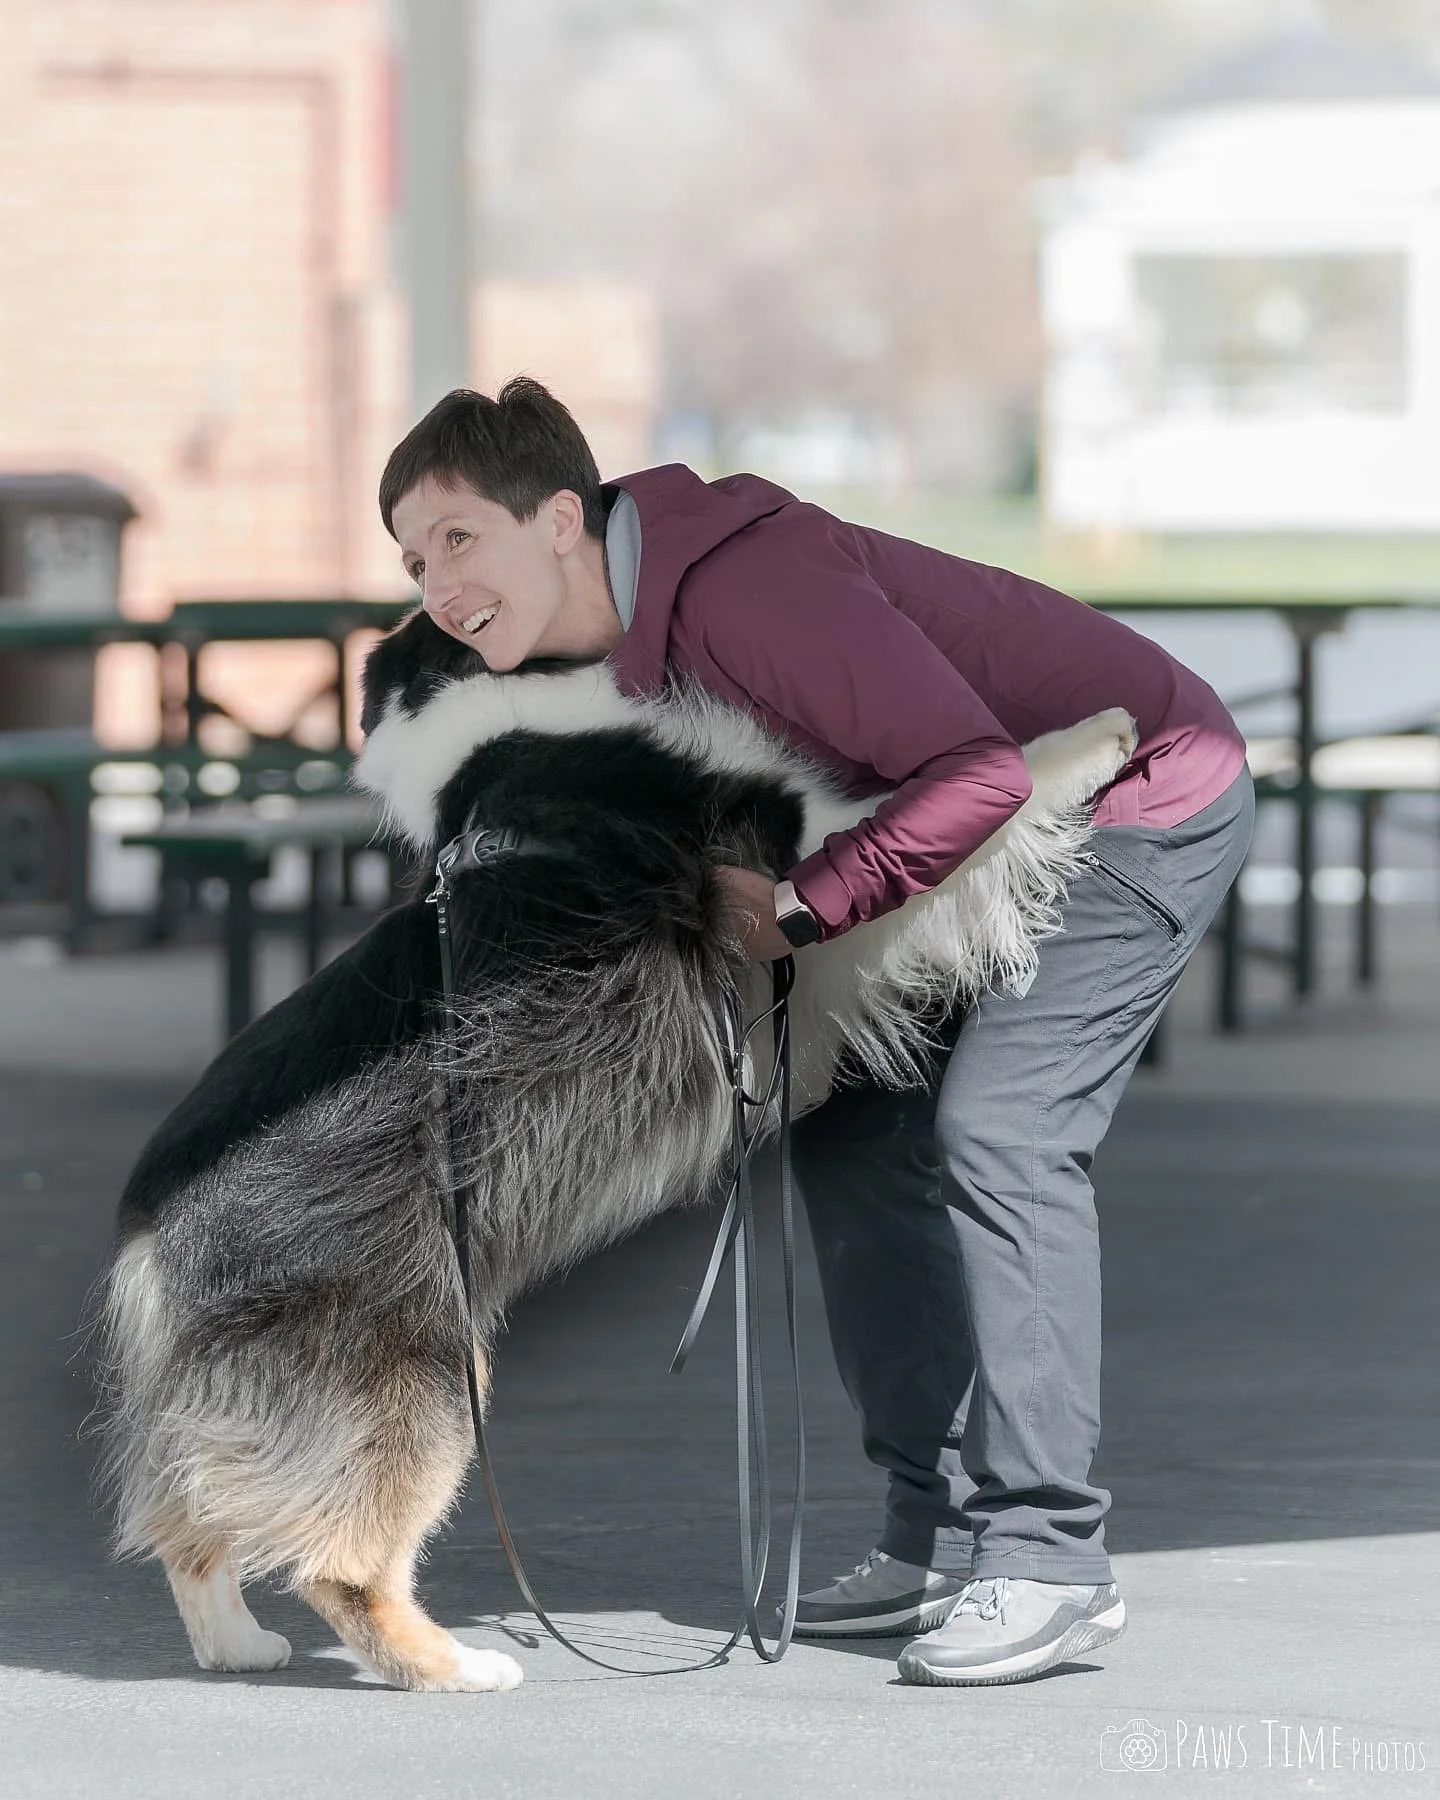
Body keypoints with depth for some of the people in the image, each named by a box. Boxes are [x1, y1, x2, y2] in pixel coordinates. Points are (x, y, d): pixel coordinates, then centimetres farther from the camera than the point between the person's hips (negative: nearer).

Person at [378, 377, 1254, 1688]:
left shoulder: (744, 587, -32)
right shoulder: (606, 651, -2)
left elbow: (979, 774, -35)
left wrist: (796, 906, -33)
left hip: (1148, 803, -10)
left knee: (997, 1128, -21)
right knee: (850, 1129, 5)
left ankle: (1047, 1557, -17)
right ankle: (941, 1539, 8)